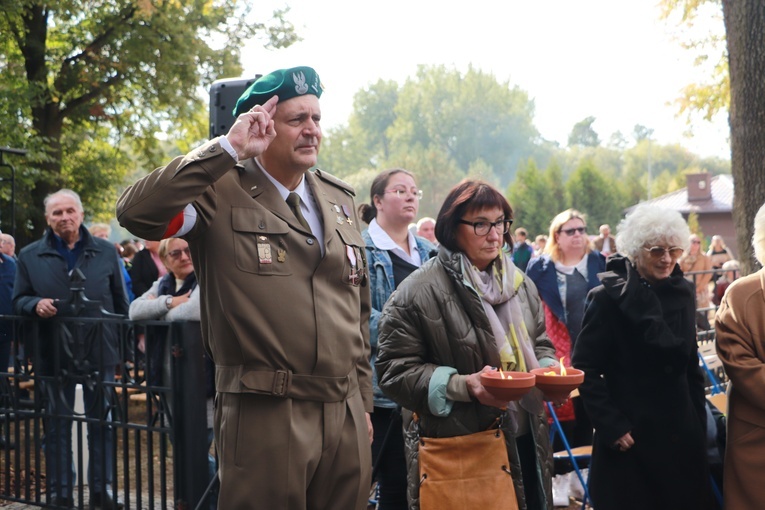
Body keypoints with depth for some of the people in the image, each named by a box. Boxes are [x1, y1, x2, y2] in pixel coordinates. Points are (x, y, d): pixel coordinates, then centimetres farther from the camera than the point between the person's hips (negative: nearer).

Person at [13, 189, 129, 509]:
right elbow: (18, 300, 6)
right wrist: (36, 304, -16)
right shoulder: (30, 256, 3)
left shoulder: (106, 252, 5)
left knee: (101, 422, 6)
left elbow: (120, 301, 9)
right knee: (57, 425, 7)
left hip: (100, 352, 0)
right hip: (54, 354, 0)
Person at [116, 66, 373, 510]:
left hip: (346, 414, 6)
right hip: (264, 417, -6)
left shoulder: (341, 200, 15)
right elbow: (136, 213, -22)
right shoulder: (221, 193, -3)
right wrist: (226, 150, -20)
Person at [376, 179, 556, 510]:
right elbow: (394, 370, -12)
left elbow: (539, 344, 23)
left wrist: (549, 371, 0)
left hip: (524, 442, 6)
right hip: (458, 452, -6)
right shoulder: (419, 291, -11)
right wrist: (464, 385, -22)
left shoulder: (520, 283, 11)